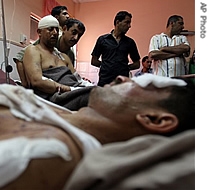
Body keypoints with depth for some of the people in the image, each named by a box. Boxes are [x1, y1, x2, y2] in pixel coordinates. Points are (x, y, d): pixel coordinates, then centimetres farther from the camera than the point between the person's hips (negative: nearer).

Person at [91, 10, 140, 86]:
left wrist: (124, 67, 3)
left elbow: (137, 64, 16)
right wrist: (106, 66, 2)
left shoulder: (130, 42, 10)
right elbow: (94, 61, 9)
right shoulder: (102, 39, 6)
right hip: (105, 82, -1)